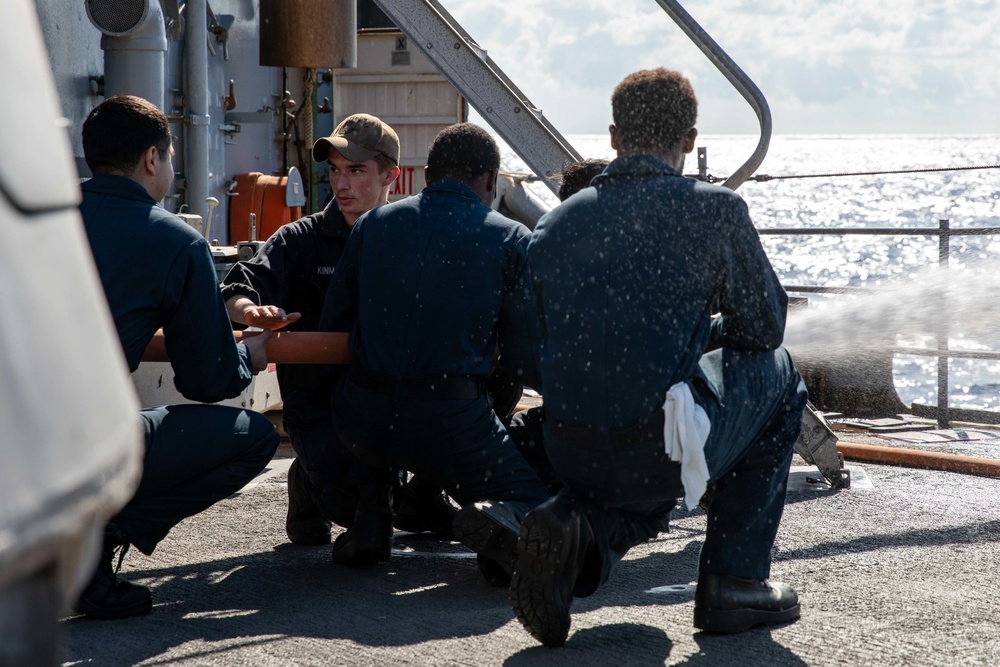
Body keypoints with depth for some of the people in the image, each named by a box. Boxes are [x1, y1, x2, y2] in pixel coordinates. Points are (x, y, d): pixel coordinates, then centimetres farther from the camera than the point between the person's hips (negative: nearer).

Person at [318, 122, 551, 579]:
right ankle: (499, 522, -19)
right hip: (450, 423, -3)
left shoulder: (372, 224, 10)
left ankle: (370, 521, 22)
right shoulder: (511, 240, 1)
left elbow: (332, 328, 14)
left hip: (360, 420, 3)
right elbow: (524, 365, -1)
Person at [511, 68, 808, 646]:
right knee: (775, 373, 25)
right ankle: (734, 581, 21)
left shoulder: (555, 223, 8)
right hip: (662, 454, -5)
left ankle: (578, 531, 5)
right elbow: (763, 328, 7)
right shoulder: (717, 210, -4)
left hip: (571, 456, 5)